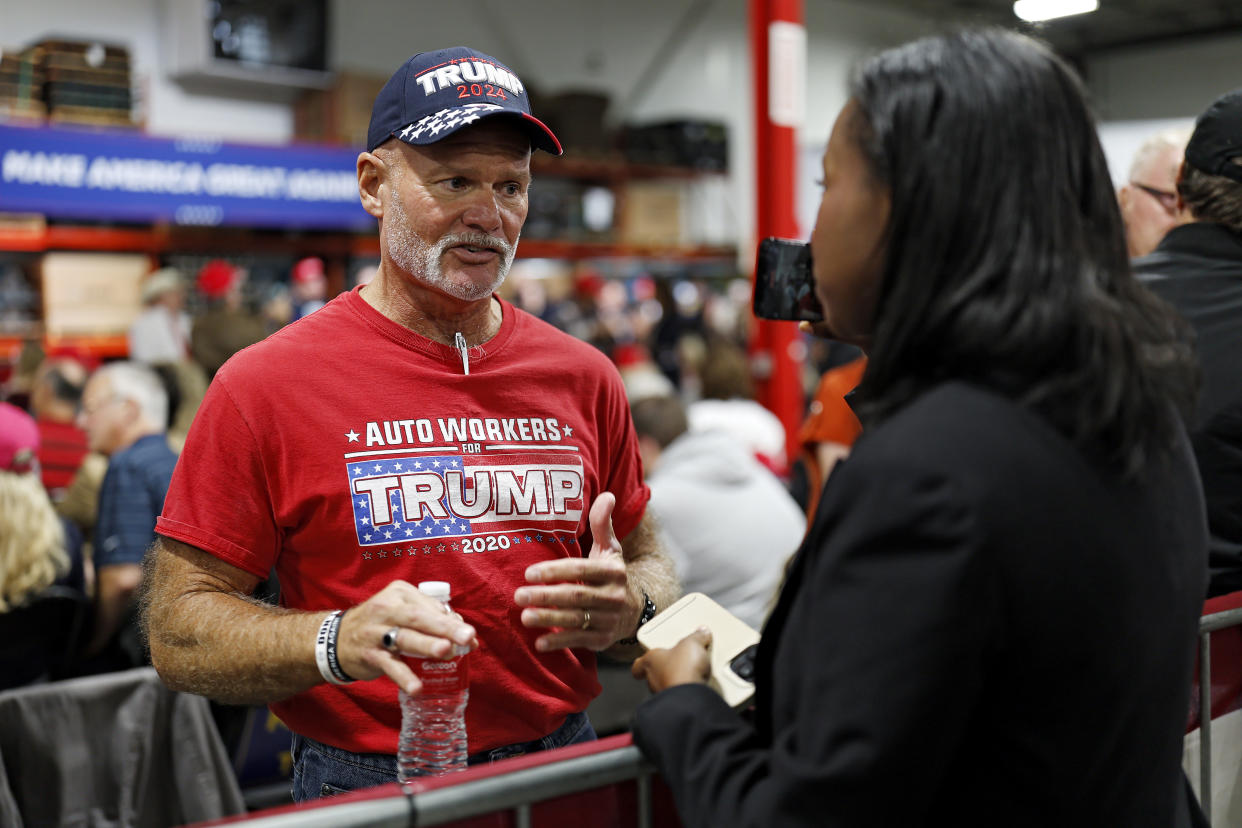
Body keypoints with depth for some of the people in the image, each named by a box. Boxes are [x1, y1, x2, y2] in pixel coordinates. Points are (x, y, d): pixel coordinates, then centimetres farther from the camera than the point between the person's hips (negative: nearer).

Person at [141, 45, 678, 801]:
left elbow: (652, 566, 11)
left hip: (565, 773, 4)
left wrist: (627, 610, -12)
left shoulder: (583, 378, 1)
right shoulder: (265, 386, -10)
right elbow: (178, 632, -9)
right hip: (364, 789, -3)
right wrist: (337, 643, -27)